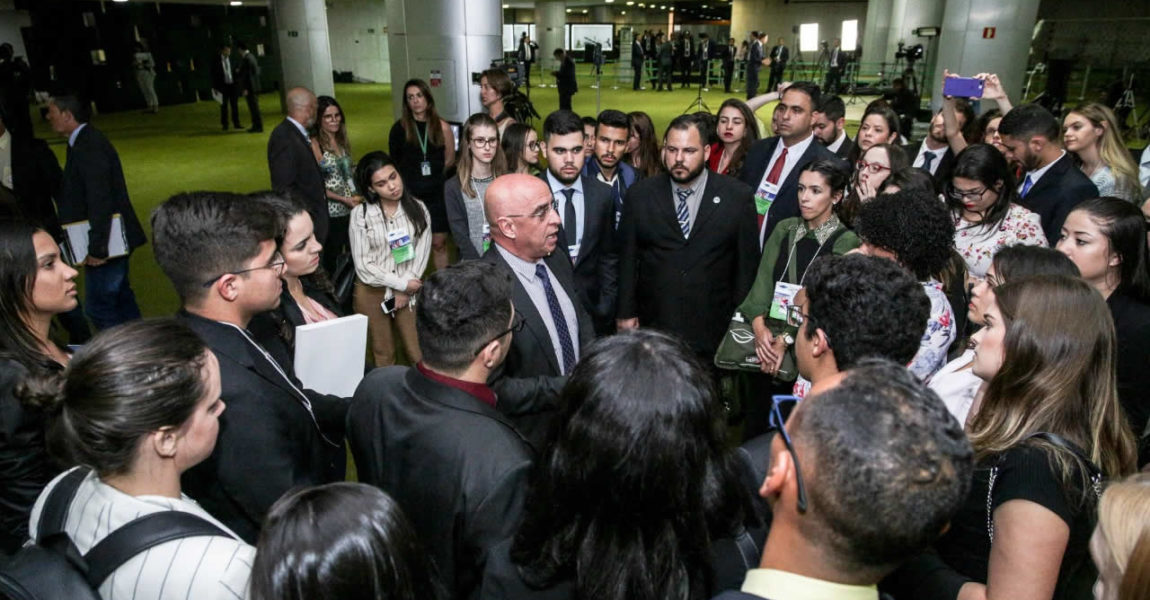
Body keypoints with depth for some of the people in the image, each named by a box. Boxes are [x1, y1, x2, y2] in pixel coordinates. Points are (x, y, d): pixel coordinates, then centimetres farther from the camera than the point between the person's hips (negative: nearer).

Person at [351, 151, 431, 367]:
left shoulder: (418, 209, -1)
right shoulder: (360, 214, -8)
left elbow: (422, 253, -4)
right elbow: (363, 265, -10)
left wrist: (404, 291, -10)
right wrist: (402, 283, -10)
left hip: (409, 290, 1)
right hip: (372, 292, -1)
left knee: (419, 354, 1)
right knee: (383, 355, 13)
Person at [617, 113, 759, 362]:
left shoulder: (738, 197, -2)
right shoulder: (639, 195, 2)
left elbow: (747, 263, 2)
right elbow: (627, 259, 5)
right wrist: (626, 314, 4)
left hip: (713, 330, -1)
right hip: (652, 325, 1)